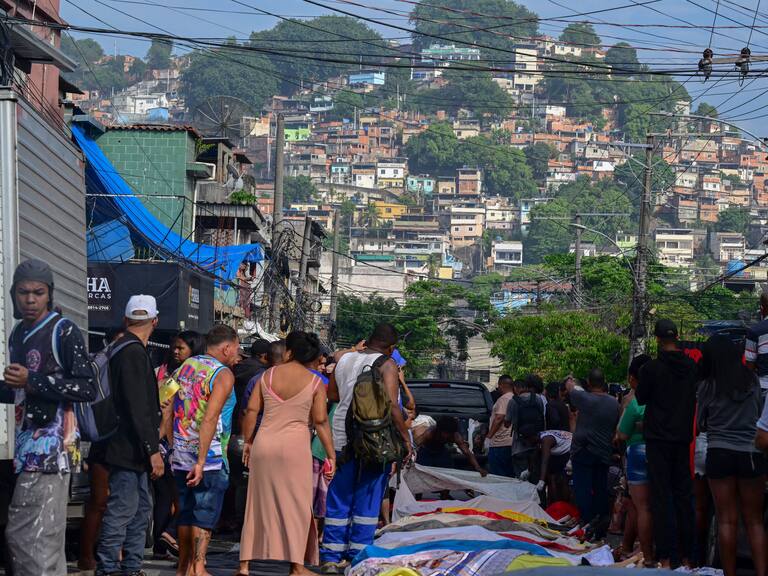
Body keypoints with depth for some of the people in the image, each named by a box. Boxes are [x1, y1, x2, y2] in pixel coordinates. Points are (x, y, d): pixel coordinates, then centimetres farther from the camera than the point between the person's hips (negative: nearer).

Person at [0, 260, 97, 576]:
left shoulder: (63, 331, -6)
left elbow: (88, 389, -13)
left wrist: (32, 381, -18)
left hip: (51, 444, -8)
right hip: (27, 443, 8)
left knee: (28, 537, -14)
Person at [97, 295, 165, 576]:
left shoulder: (123, 349, 15)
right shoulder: (133, 352, -17)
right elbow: (138, 408, -22)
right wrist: (153, 449, -21)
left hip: (132, 450, 11)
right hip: (130, 449, -11)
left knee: (141, 509, 15)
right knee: (122, 510, -7)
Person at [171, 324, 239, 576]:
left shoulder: (184, 367, 11)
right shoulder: (223, 374, -11)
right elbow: (210, 418, -21)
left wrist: (174, 446, 16)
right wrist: (201, 461, -23)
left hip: (181, 456, 7)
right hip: (210, 457, -7)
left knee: (186, 511, 16)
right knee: (205, 513, -2)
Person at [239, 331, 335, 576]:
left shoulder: (268, 376, 5)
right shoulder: (314, 382, -1)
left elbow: (251, 411, 4)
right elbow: (321, 421, -4)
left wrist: (248, 442, 14)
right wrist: (331, 455, 1)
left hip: (264, 444, 3)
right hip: (295, 446, -3)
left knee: (260, 502, 10)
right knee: (296, 504, 4)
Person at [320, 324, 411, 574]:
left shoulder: (344, 359, 9)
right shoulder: (387, 364, -8)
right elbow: (391, 405, -17)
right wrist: (406, 438, -11)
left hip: (342, 438, 5)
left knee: (338, 499, 10)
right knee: (367, 501, 3)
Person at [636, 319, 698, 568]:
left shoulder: (652, 368, -13)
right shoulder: (691, 366, 1)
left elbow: (641, 398, -1)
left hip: (658, 438, -4)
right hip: (683, 437, 4)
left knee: (660, 496, -3)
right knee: (683, 495, 10)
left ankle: (664, 556, -7)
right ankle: (687, 554, 11)